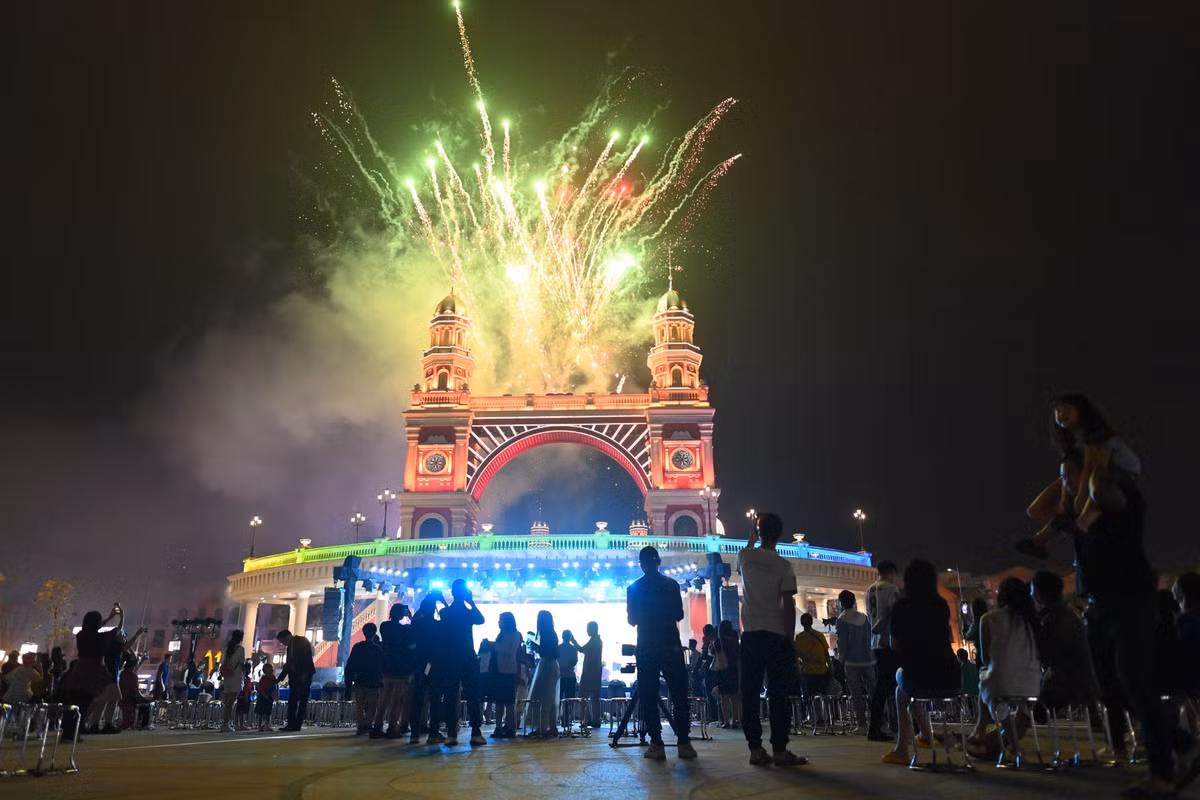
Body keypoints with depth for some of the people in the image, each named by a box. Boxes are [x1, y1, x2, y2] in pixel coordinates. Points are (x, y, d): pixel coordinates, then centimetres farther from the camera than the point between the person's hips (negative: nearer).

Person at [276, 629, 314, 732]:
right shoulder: (290, 647, 17)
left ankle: (297, 725, -5)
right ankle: (291, 724, 3)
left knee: (302, 701, -5)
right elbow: (288, 664, 20)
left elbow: (308, 658, -14)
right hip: (294, 678, 8)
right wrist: (279, 679, 15)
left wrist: (305, 674, -20)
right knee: (292, 701, 3)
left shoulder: (302, 641, -5)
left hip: (304, 676, -8)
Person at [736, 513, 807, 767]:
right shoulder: (782, 565, -4)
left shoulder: (745, 556, 4)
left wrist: (752, 537, 44)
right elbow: (789, 606, -8)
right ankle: (779, 750, -2)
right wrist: (790, 638, -2)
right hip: (776, 635, -2)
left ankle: (756, 749, 3)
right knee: (777, 694, 0)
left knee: (750, 694, 4)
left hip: (750, 635, 3)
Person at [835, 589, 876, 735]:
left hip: (853, 661, -5)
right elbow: (869, 638, 14)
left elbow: (842, 642, -8)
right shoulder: (864, 617, 9)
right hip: (868, 659, 5)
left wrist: (842, 658, 4)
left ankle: (862, 725, -2)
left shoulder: (842, 619, -7)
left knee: (856, 694, 0)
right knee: (872, 691, 10)